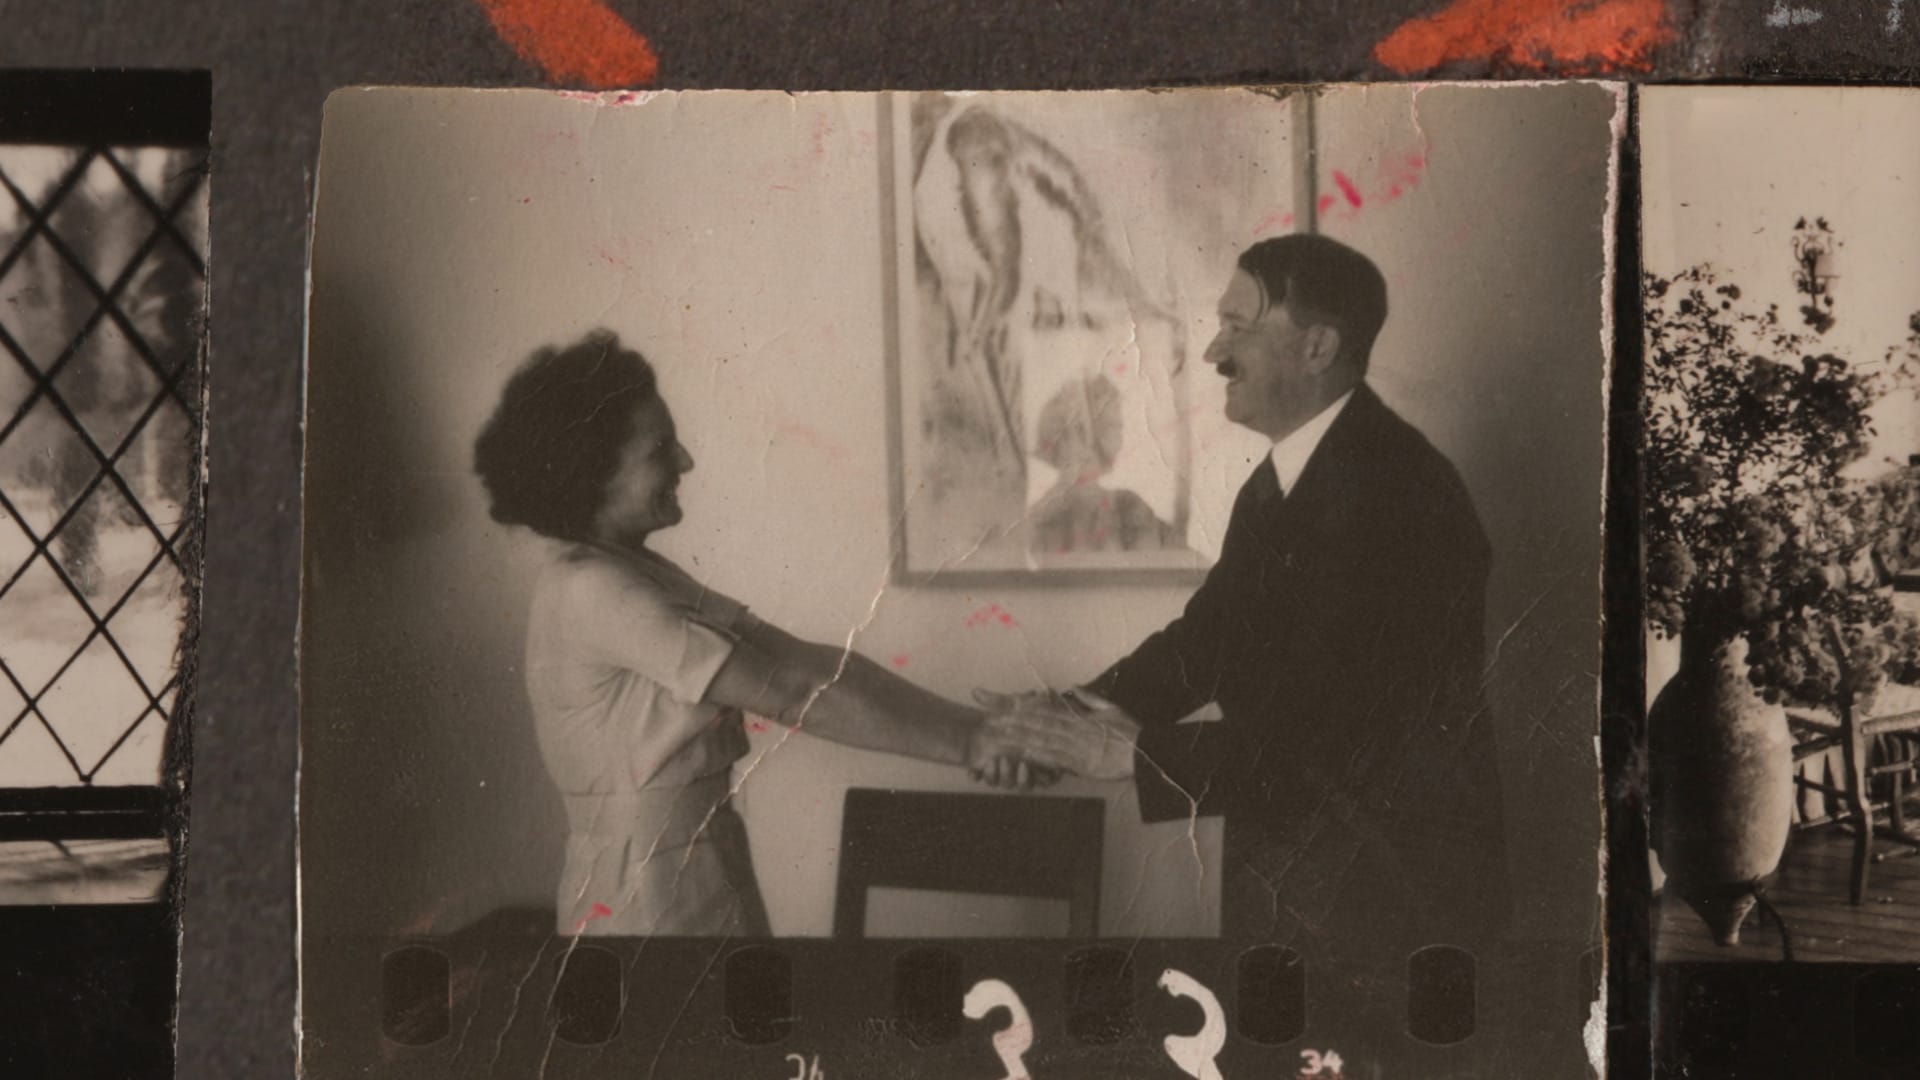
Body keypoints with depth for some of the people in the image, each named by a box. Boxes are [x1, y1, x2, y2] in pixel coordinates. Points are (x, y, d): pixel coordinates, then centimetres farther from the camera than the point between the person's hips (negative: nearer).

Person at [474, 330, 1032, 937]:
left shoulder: (641, 574, 9)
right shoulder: (591, 590, -19)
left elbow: (805, 660, 1)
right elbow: (790, 693, -22)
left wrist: (972, 725, -8)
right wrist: (966, 744, -19)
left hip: (703, 872, 9)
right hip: (648, 893, -9)